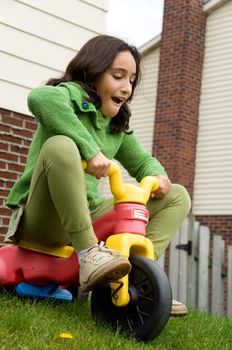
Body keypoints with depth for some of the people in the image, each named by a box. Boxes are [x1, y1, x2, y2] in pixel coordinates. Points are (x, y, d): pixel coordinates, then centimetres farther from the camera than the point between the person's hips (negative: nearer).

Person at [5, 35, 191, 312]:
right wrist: (90, 149, -35)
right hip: (44, 216, -7)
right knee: (60, 145, -35)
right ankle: (88, 254, -37)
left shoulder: (117, 126, 14)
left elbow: (141, 161, 24)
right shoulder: (72, 95, -7)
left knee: (178, 197, 5)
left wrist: (157, 175, 0)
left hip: (87, 214, 7)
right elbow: (40, 97, -31)